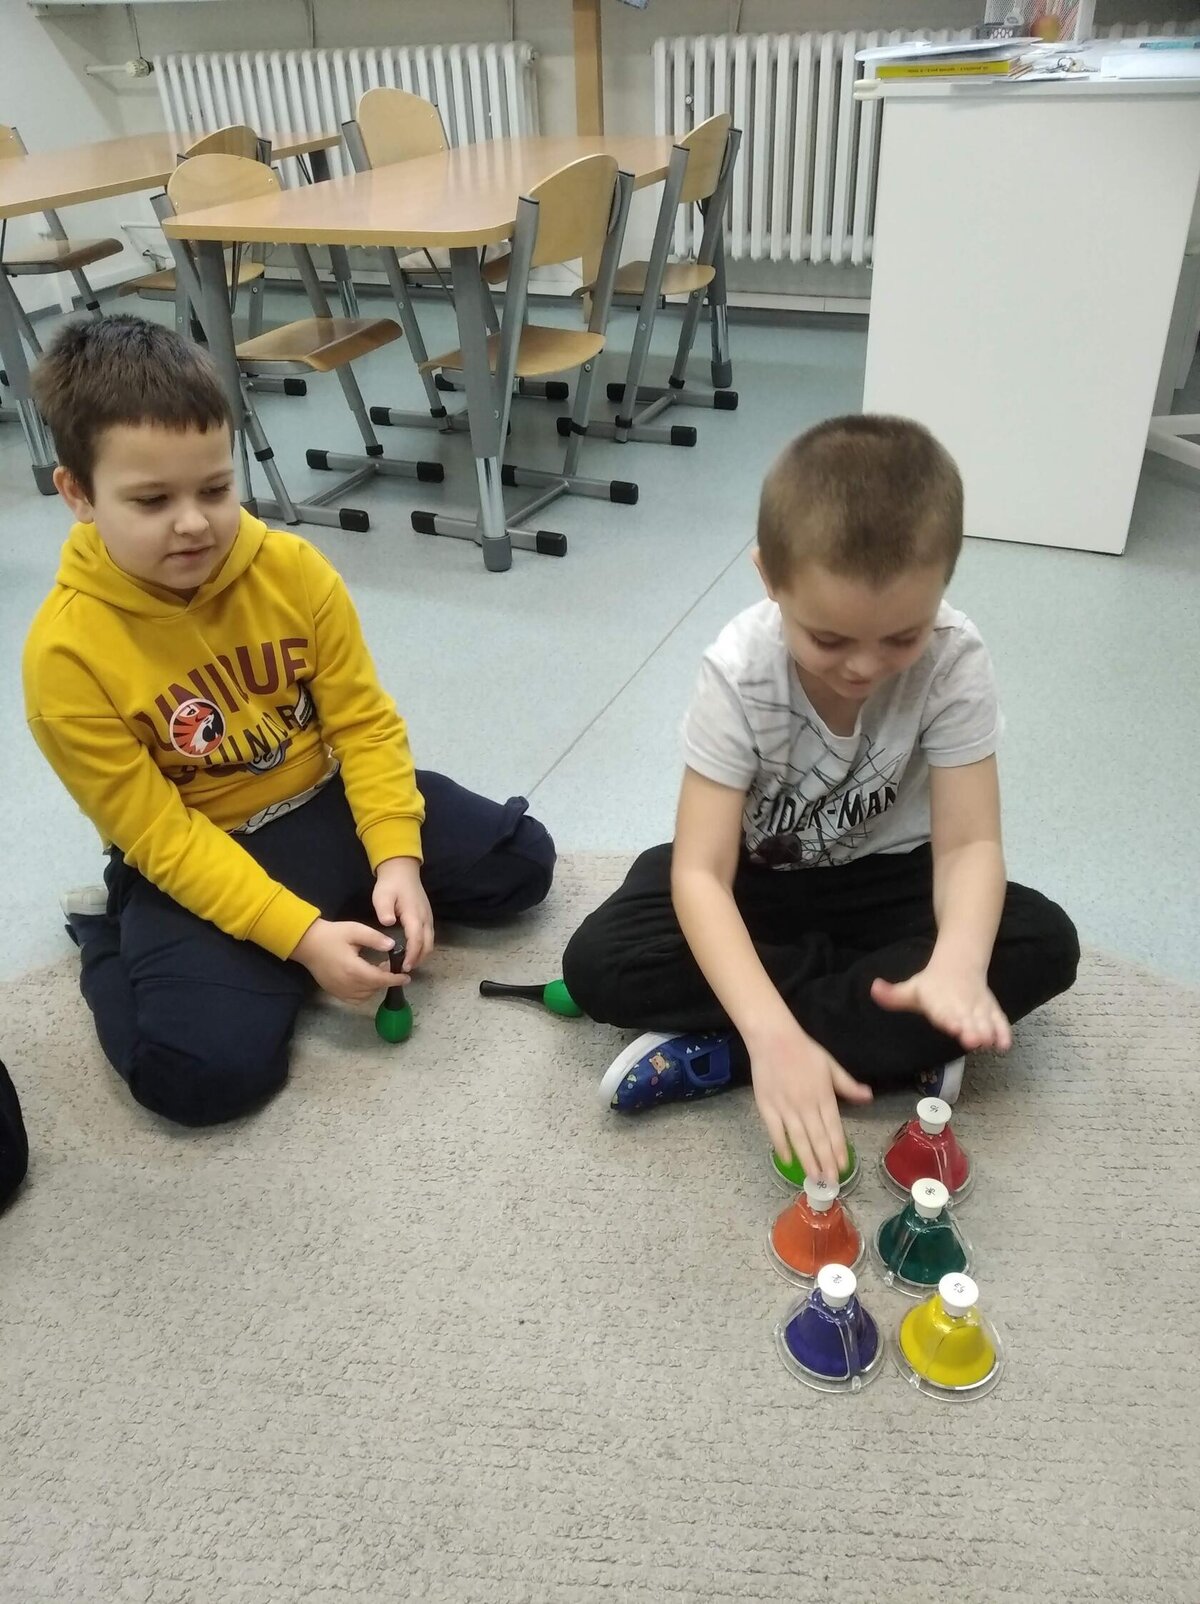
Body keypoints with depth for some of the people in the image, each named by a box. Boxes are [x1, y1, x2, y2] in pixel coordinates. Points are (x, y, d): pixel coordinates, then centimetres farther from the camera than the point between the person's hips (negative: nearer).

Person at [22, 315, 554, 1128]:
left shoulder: (294, 569, -12)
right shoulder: (67, 650, -22)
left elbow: (365, 722, -8)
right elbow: (159, 835, -20)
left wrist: (396, 857, -21)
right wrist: (299, 933, -27)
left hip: (328, 802, 4)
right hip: (196, 855, -3)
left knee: (521, 861, -3)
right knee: (204, 1068, -24)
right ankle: (112, 935, 6)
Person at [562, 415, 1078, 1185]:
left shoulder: (955, 661, -24)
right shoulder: (739, 672, -28)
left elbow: (968, 842, -23)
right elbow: (700, 872, -32)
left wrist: (958, 963, -47)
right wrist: (773, 1033, -46)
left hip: (880, 877, 2)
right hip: (754, 876, -1)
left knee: (1042, 942, -25)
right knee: (599, 965, -25)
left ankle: (718, 1057, -25)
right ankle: (904, 1043, -19)